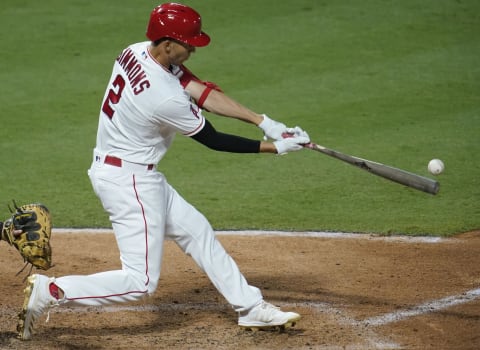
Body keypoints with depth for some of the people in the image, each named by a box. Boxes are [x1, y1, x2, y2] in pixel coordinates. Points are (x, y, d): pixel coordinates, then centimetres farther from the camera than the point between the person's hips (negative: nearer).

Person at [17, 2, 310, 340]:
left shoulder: (136, 53, -3)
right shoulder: (165, 97, -28)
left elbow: (202, 92, -3)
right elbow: (213, 139, -14)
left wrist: (263, 121, -8)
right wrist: (274, 147, -7)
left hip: (140, 176, 10)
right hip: (128, 181, -10)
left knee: (197, 231, 18)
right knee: (141, 281, -6)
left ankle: (251, 307, 27)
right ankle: (49, 291, -6)